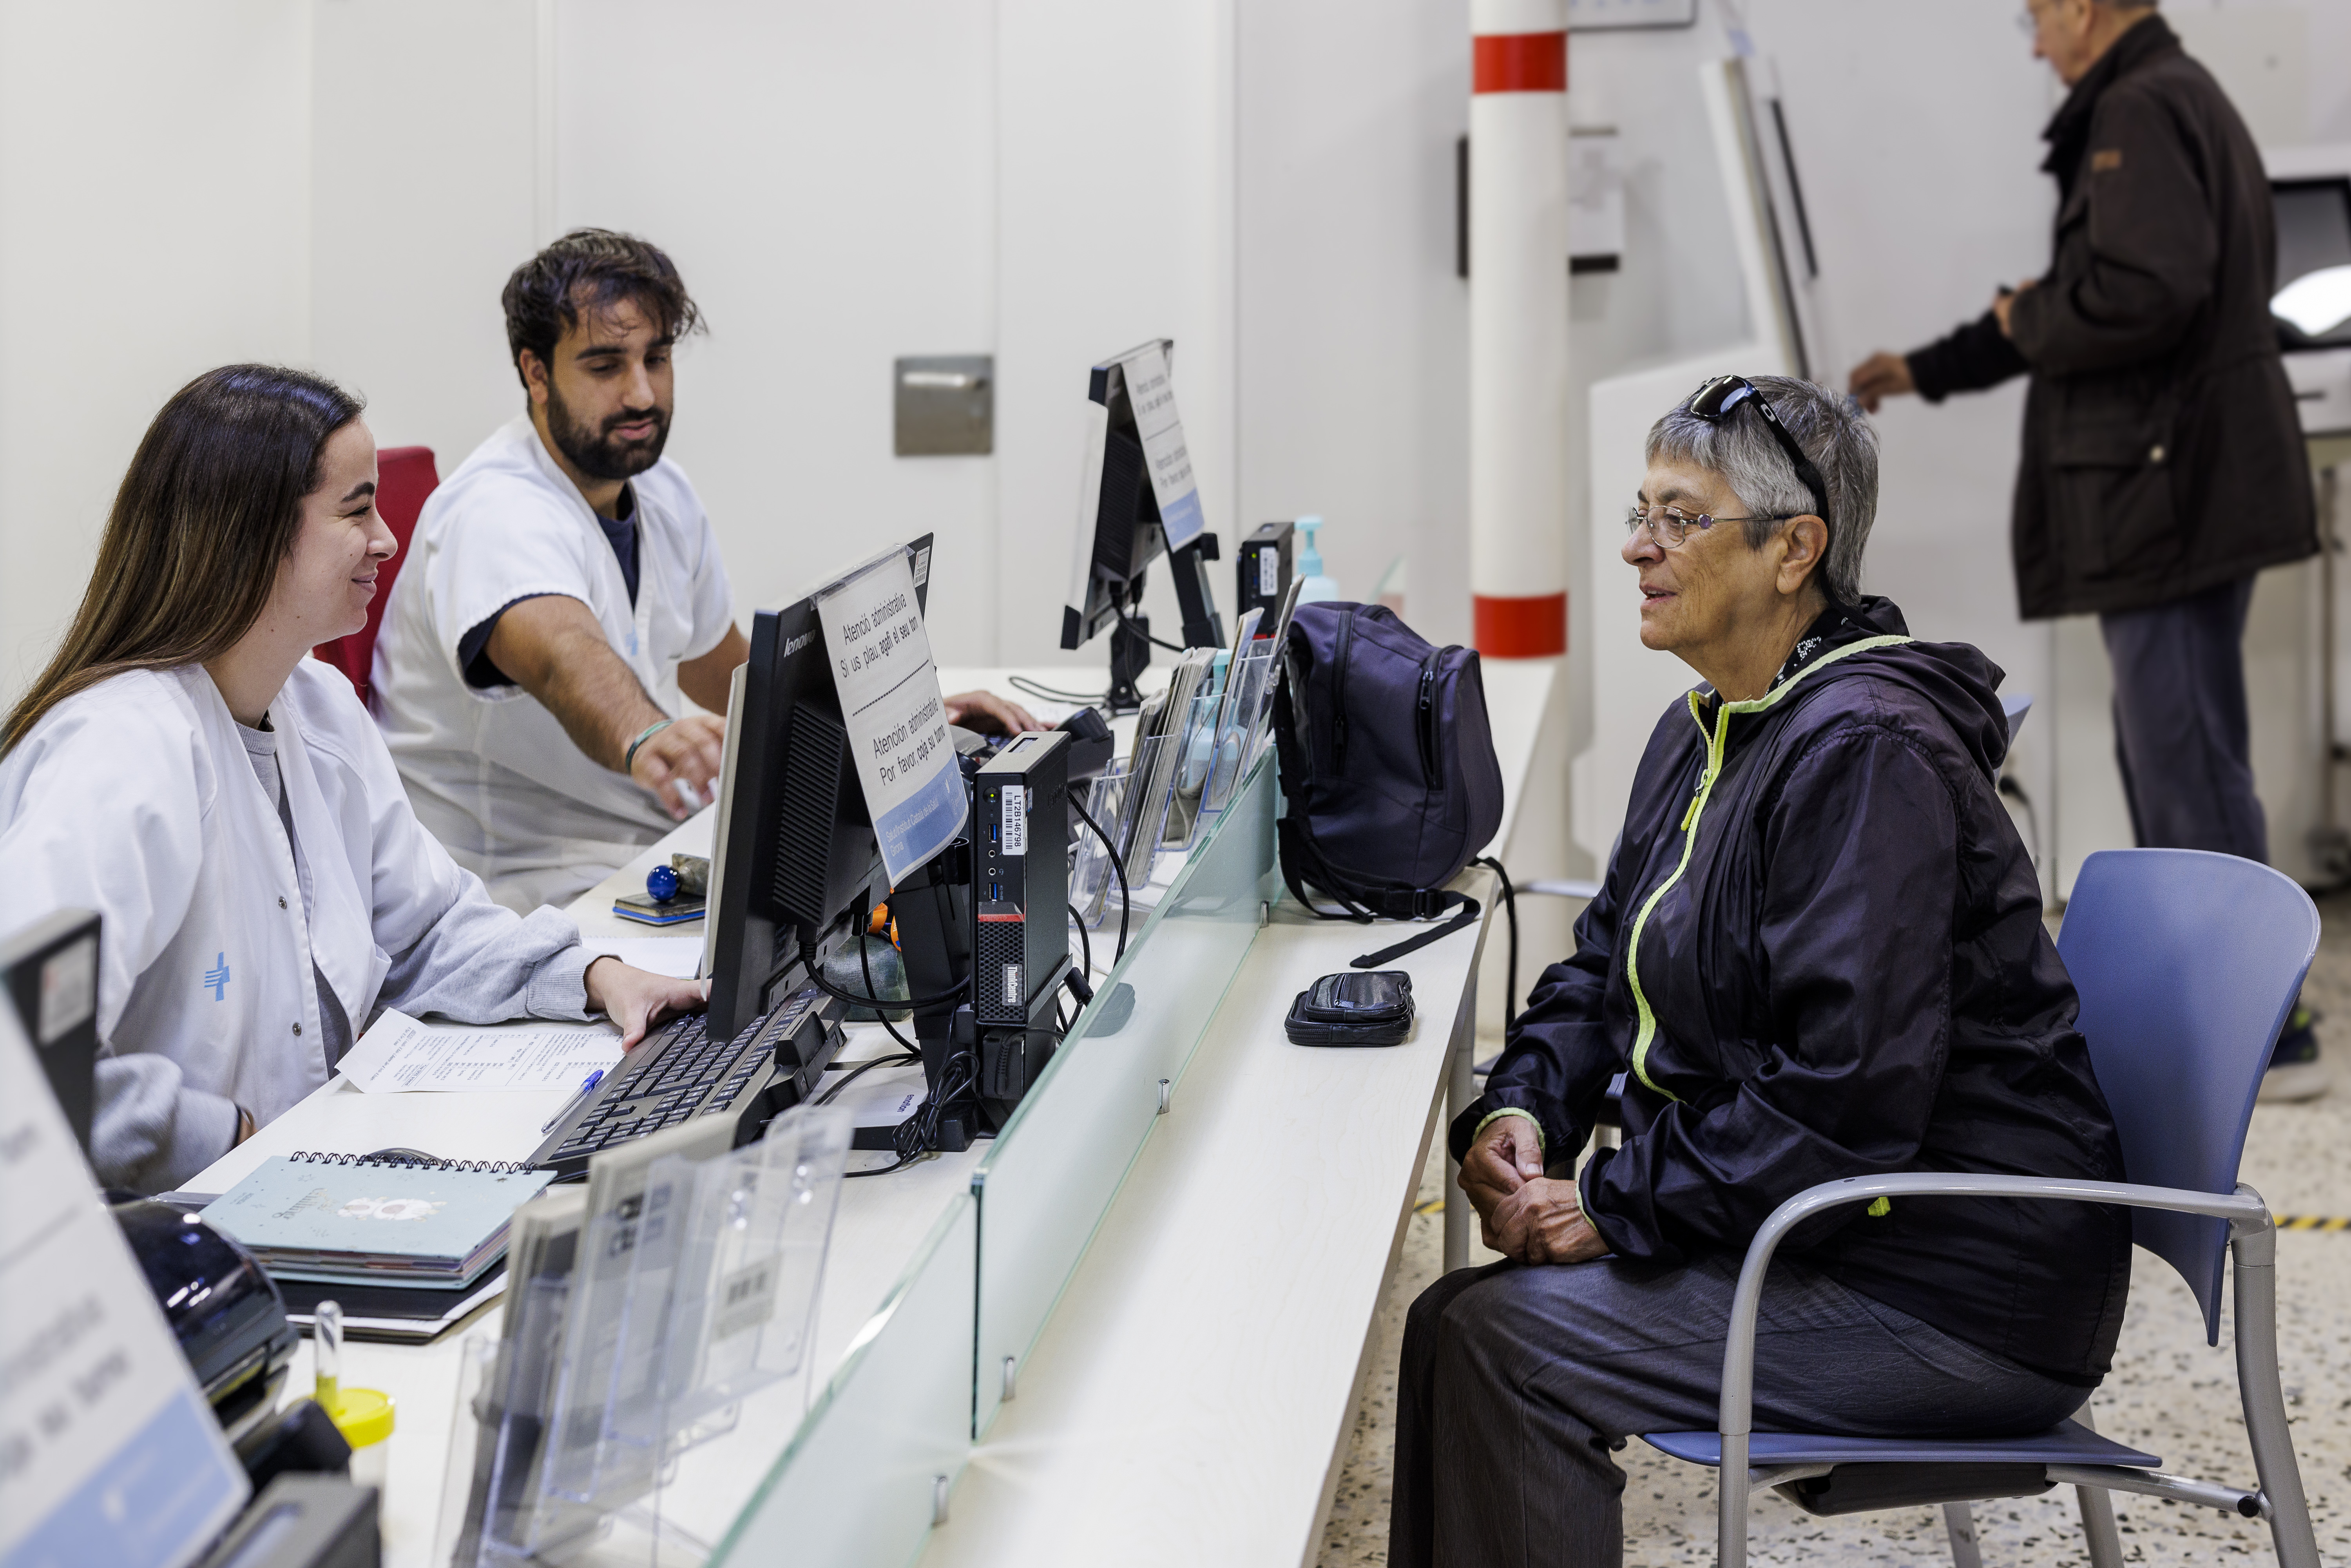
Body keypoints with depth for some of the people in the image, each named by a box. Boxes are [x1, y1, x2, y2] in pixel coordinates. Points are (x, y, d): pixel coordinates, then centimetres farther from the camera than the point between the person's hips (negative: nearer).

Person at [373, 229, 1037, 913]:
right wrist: (643, 741, -63)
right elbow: (566, 658, -42)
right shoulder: (497, 512, -20)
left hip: (661, 843, 9)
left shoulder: (662, 492, 9)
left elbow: (725, 672, 23)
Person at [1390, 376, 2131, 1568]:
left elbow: (1848, 1094, -26)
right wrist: (1520, 1106, -1)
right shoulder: (1705, 733, 11)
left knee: (1507, 1345, -18)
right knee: (1454, 1323, -3)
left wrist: (1616, 1208, -21)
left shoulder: (1865, 753, -21)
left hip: (1963, 1294, -9)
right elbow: (1606, 964, 18)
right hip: (1828, 1235, 9)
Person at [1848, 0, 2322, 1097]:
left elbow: (2144, 293, -29)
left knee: (2189, 764, -7)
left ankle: (2265, 1040, -3)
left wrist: (2028, 321, -9)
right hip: (2190, 495, 11)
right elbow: (2086, 294, 28)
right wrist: (1926, 372, 31)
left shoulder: (2142, 112, -14)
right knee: (2165, 753, 17)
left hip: (2169, 490, -11)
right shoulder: (2187, 100, 20)